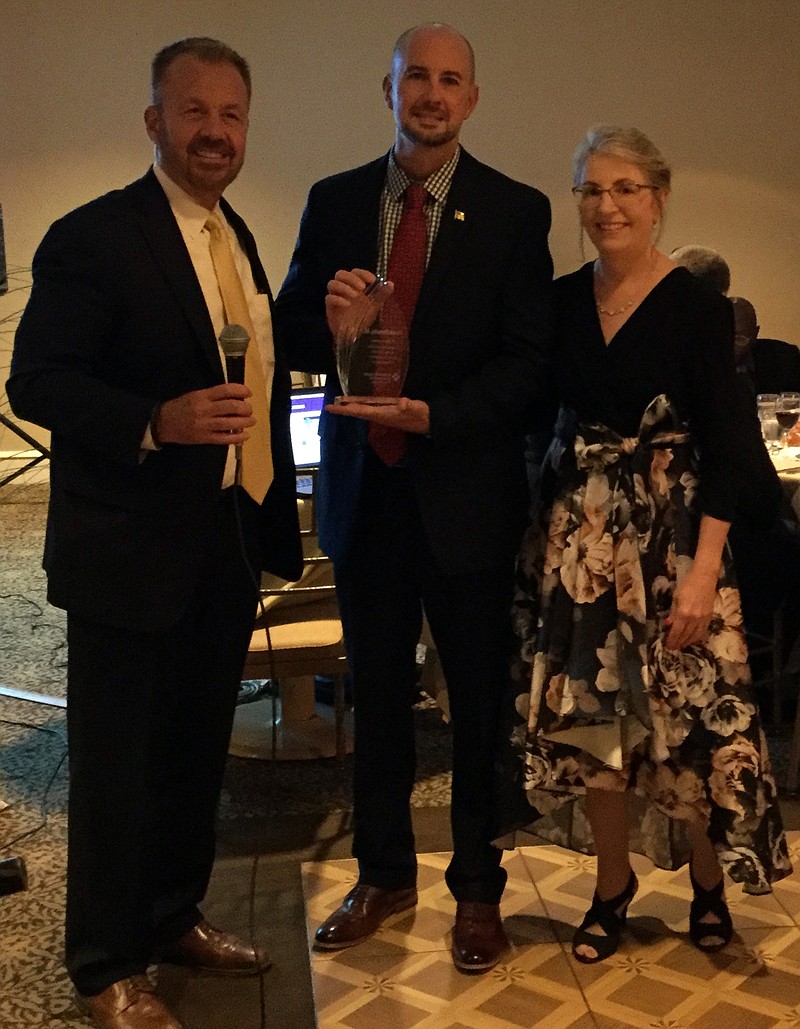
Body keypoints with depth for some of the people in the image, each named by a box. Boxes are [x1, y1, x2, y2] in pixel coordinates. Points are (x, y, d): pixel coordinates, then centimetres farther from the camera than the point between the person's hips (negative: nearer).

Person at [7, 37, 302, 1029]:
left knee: (198, 748, 19)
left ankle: (176, 917, 38)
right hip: (131, 553, -7)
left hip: (229, 546, 8)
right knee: (117, 761, 6)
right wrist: (157, 421, -31)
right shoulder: (91, 238, -12)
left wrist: (274, 511, 15)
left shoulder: (236, 236, 12)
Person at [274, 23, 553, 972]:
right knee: (377, 697, 15)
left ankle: (478, 890, 28)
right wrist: (325, 318, -17)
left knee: (479, 702, 9)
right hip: (364, 492, 3)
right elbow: (292, 337, 6)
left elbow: (529, 361, -9)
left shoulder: (515, 212, -4)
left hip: (466, 492, -3)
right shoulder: (334, 202, 4)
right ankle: (384, 875, 33)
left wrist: (433, 414, -23)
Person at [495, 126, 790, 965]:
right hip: (575, 537, 4)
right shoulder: (562, 300, 5)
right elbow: (539, 412, 9)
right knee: (587, 715, 7)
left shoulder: (697, 306, -7)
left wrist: (704, 569, -17)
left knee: (685, 716, 1)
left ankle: (708, 881, 25)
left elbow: (723, 447, -10)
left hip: (669, 535, -4)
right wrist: (544, 523, 0)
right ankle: (612, 886, 26)